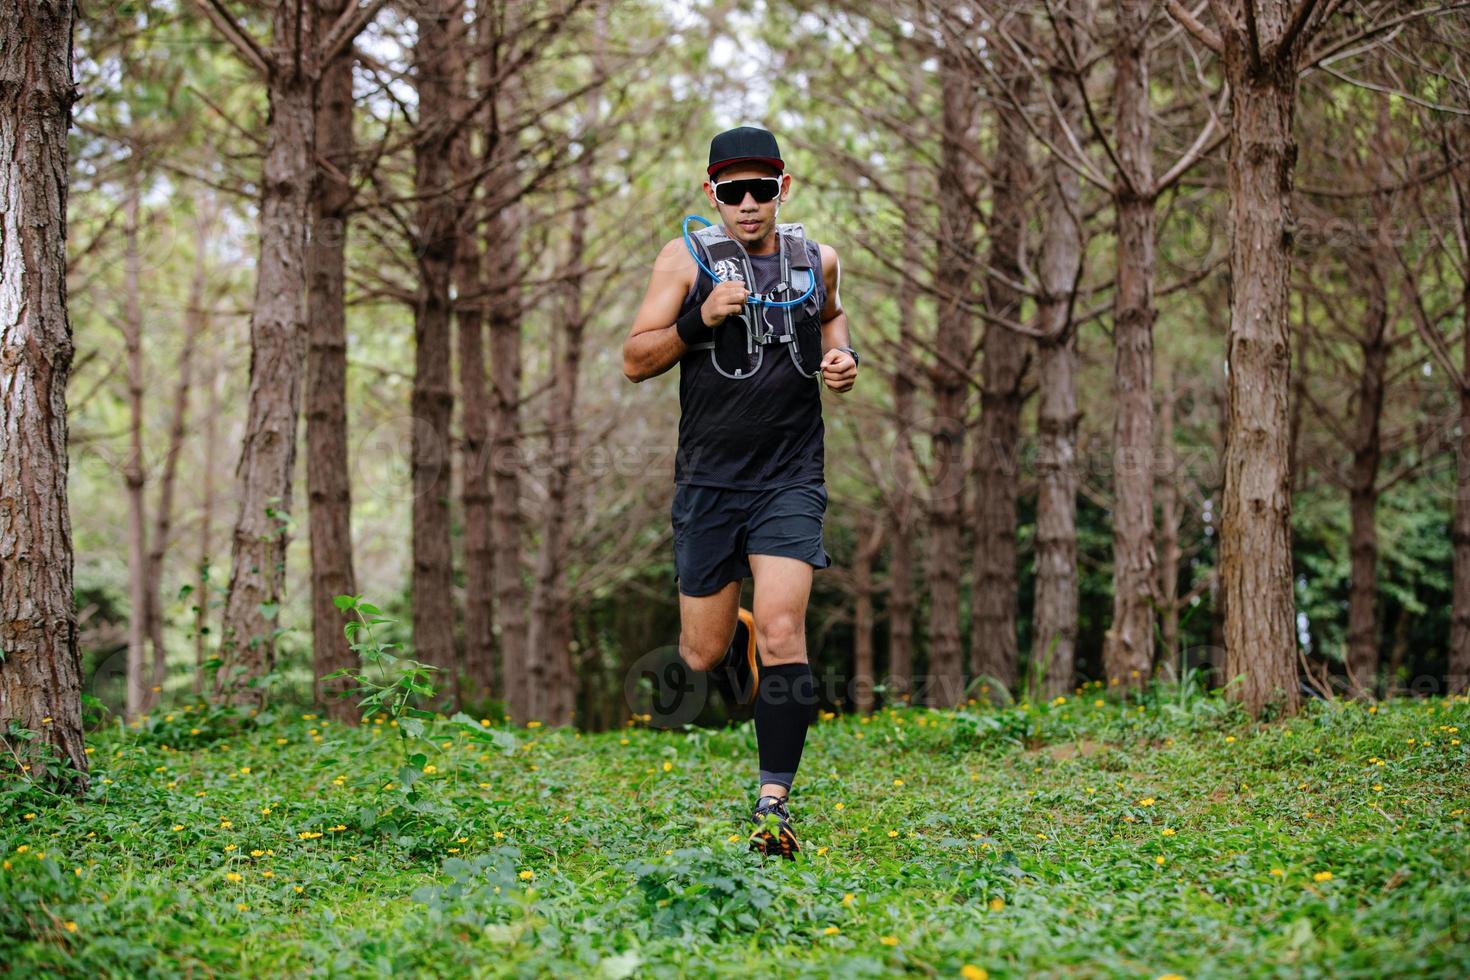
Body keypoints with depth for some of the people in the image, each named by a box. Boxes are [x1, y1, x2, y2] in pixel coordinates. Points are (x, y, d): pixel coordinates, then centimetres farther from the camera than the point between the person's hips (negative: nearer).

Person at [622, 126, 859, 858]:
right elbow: (634, 362, -3)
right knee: (703, 655, 5)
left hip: (791, 477, 0)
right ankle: (734, 639, 43)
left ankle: (774, 798, -8)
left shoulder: (817, 260, 7)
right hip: (709, 480, 0)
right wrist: (701, 319, -19)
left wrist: (840, 356, 8)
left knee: (781, 633, -16)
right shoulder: (687, 257, -1)